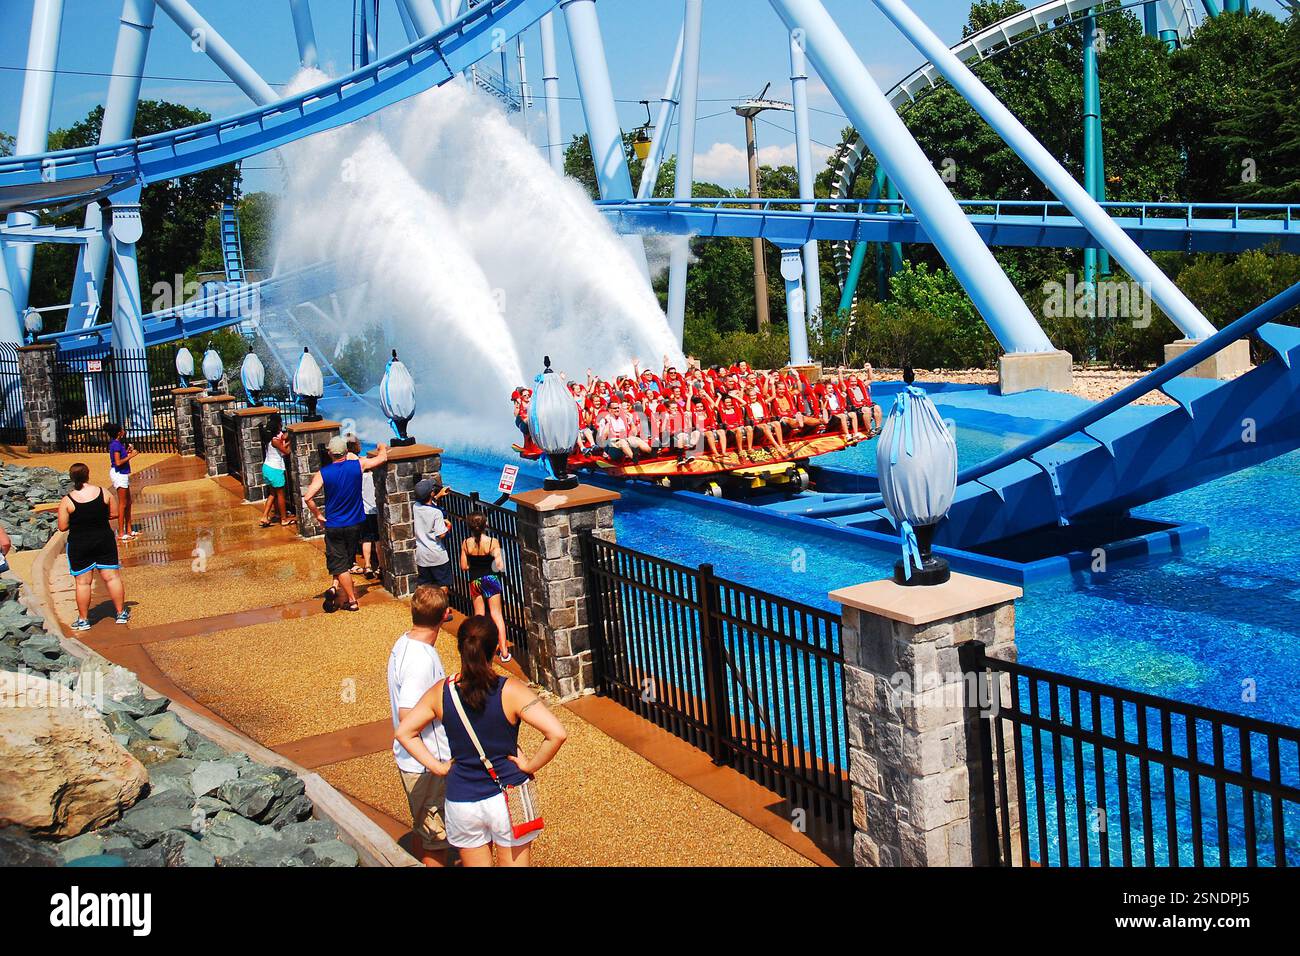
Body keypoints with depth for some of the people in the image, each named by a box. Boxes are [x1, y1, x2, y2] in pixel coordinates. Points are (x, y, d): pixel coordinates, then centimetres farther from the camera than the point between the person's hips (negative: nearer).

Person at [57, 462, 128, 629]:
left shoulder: (67, 501, -11)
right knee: (112, 577, 9)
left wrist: (78, 520, 10)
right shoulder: (103, 492, -5)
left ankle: (83, 620, 13)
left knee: (83, 582, 6)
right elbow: (114, 514, 3)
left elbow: (63, 527, -7)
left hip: (79, 545, -2)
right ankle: (121, 613, 17)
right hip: (104, 540, 2)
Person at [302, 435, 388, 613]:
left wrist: (318, 515, -5)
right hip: (354, 524, 2)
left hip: (333, 526, -2)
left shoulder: (323, 473, -12)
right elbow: (382, 458, 5)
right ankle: (336, 585, 6)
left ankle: (352, 601, 1)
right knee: (348, 560, 21)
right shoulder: (358, 465, -9)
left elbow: (308, 497, -19)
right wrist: (382, 448, 27)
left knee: (339, 563, 4)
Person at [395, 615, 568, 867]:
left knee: (475, 863, 19)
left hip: (461, 802, 3)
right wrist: (530, 765, -11)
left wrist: (438, 766, 1)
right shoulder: (511, 690, -17)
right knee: (514, 863, 14)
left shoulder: (442, 691, -6)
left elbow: (404, 732, 1)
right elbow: (557, 733, -25)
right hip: (507, 797, -2)